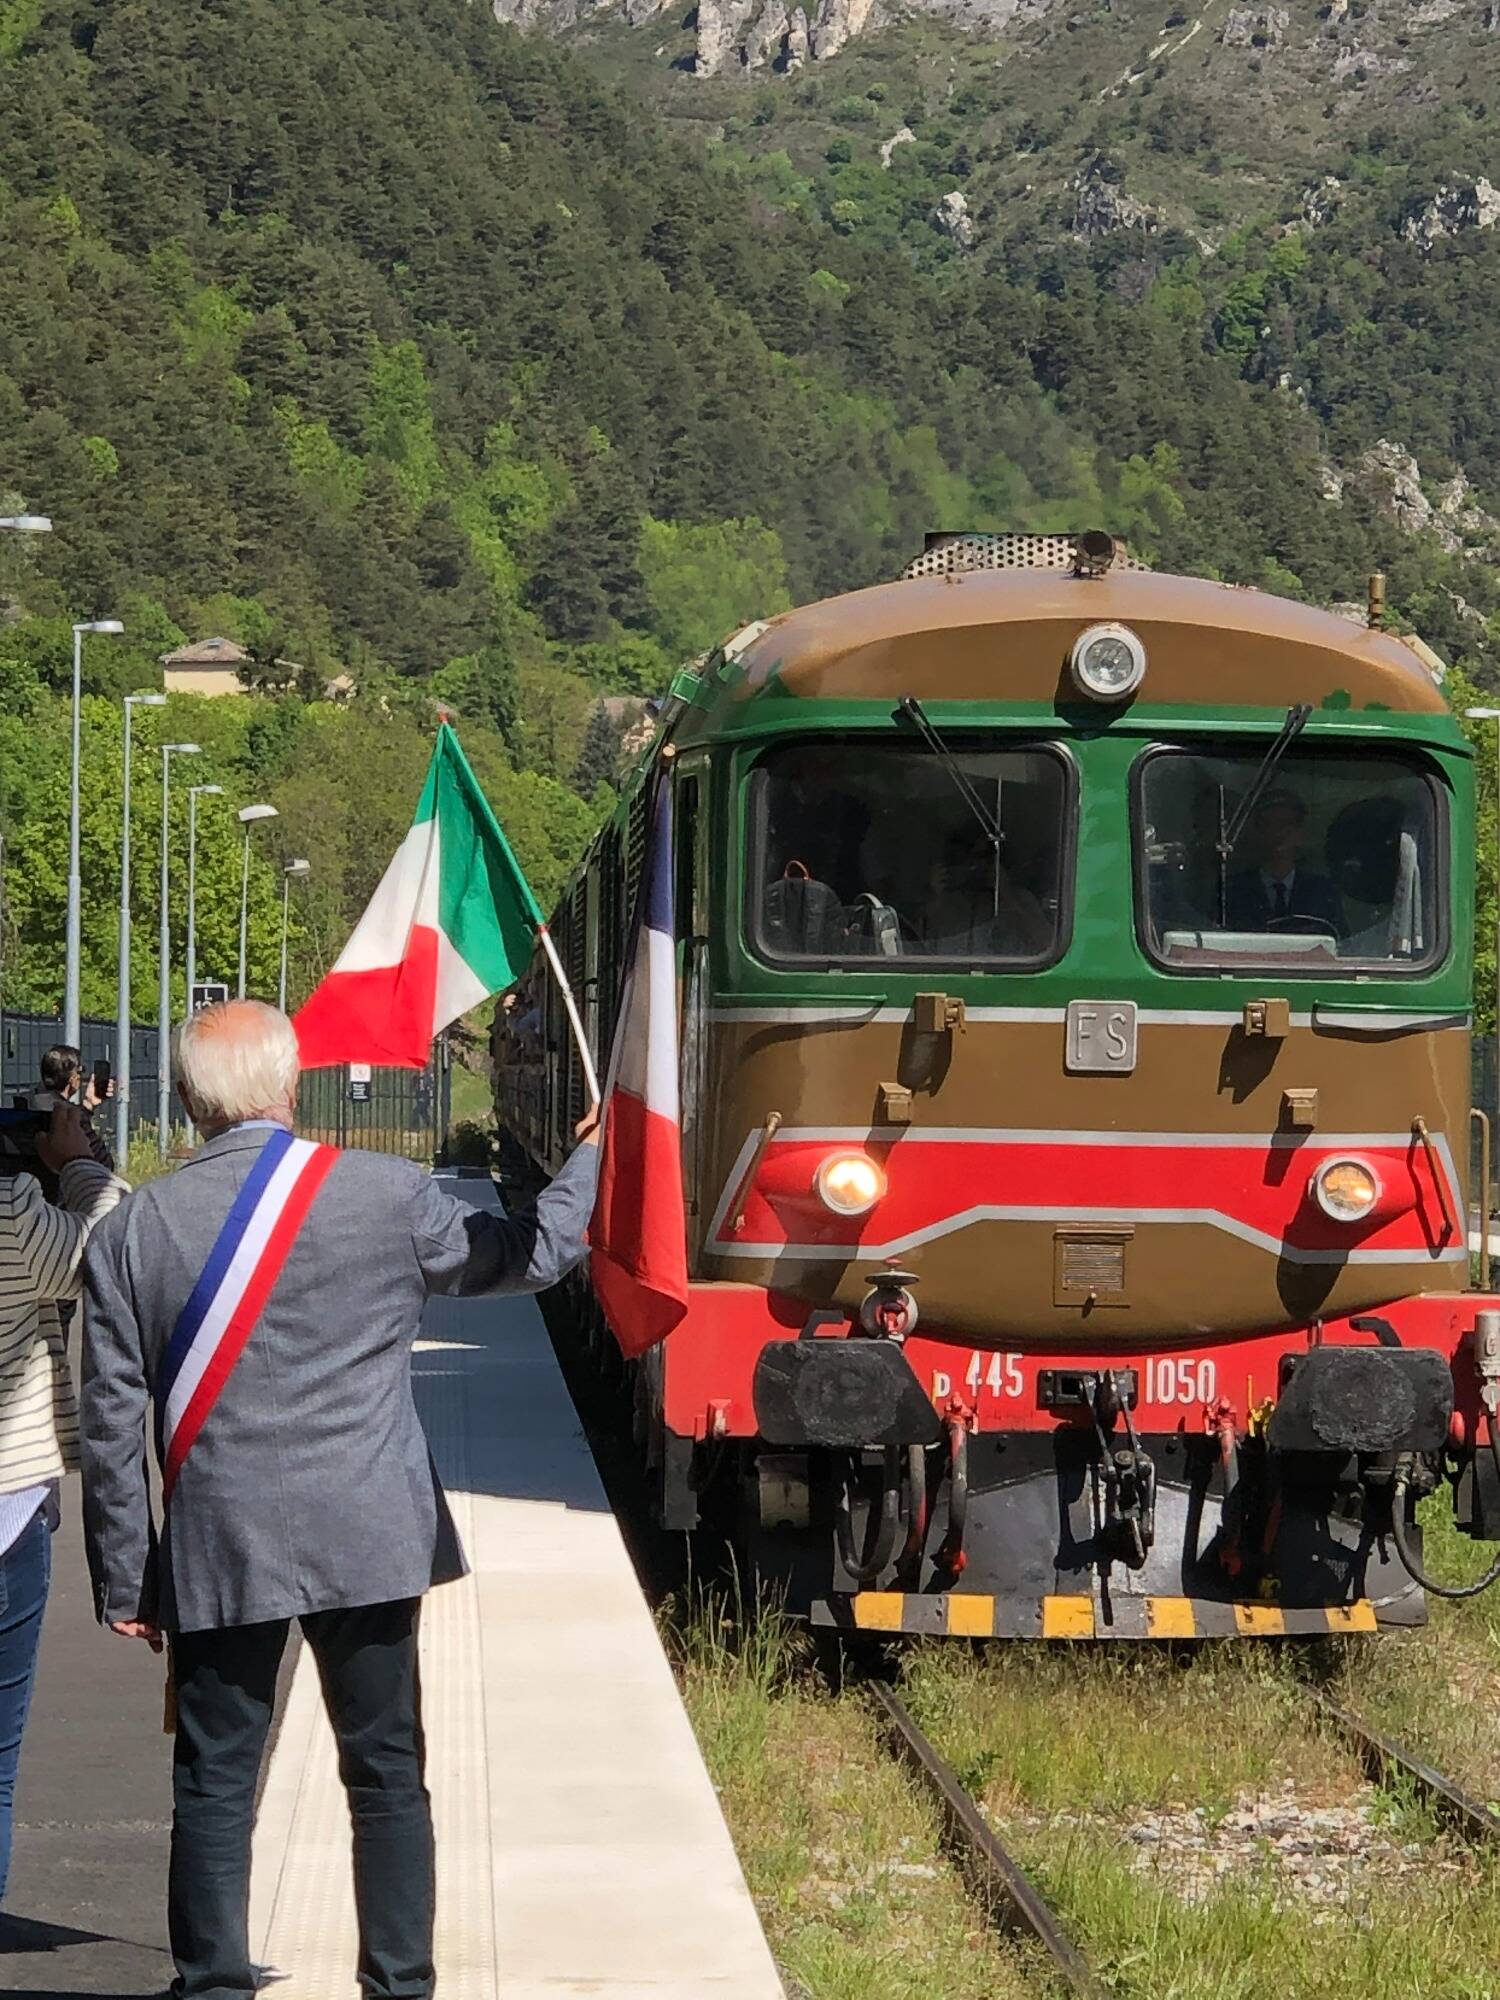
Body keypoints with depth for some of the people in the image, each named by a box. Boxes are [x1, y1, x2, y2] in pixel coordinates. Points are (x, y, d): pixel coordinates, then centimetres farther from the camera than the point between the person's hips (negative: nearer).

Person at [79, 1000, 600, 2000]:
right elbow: (532, 1254, 10)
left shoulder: (132, 1232, -3)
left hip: (215, 1554, 0)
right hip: (366, 1542, 0)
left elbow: (110, 1427, 0)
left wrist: (124, 1582, 8)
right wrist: (589, 1159, 28)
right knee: (387, 1776, 10)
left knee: (214, 1786, 8)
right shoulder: (390, 1195, -6)